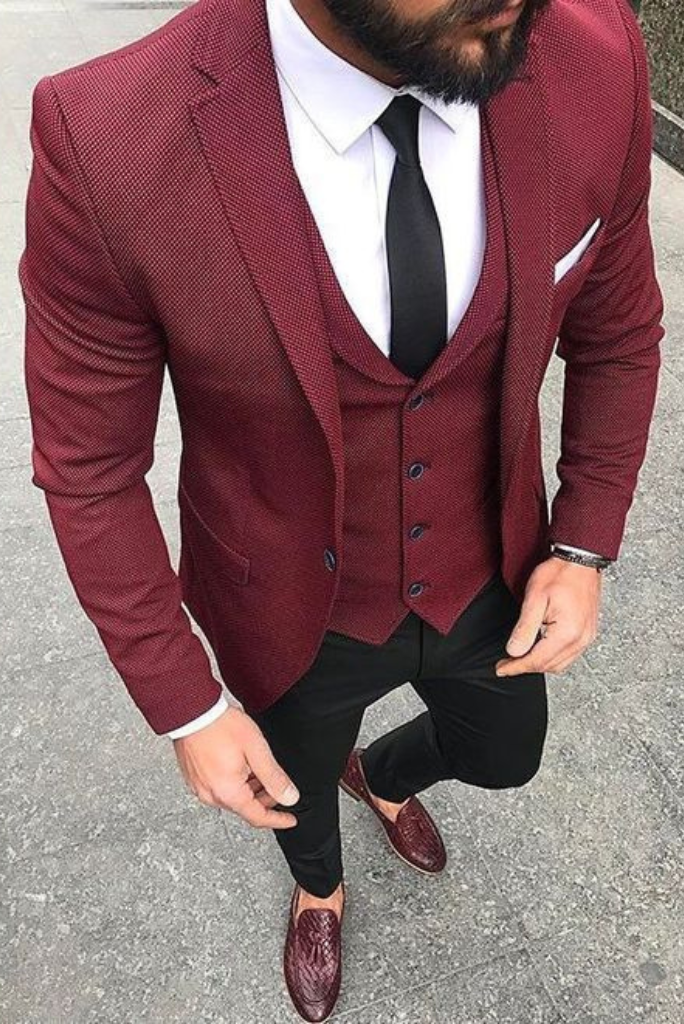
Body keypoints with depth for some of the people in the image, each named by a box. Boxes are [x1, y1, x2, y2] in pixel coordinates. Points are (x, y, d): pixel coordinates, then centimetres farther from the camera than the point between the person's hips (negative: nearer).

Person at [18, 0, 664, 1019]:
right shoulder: (106, 140, -32)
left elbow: (615, 331, -3)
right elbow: (88, 468, -18)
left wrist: (586, 545, -6)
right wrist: (184, 706, -12)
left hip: (489, 577, 3)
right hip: (296, 611, -2)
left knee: (500, 756, 32)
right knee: (298, 784, 31)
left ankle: (384, 774, 71)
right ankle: (318, 885, 72)